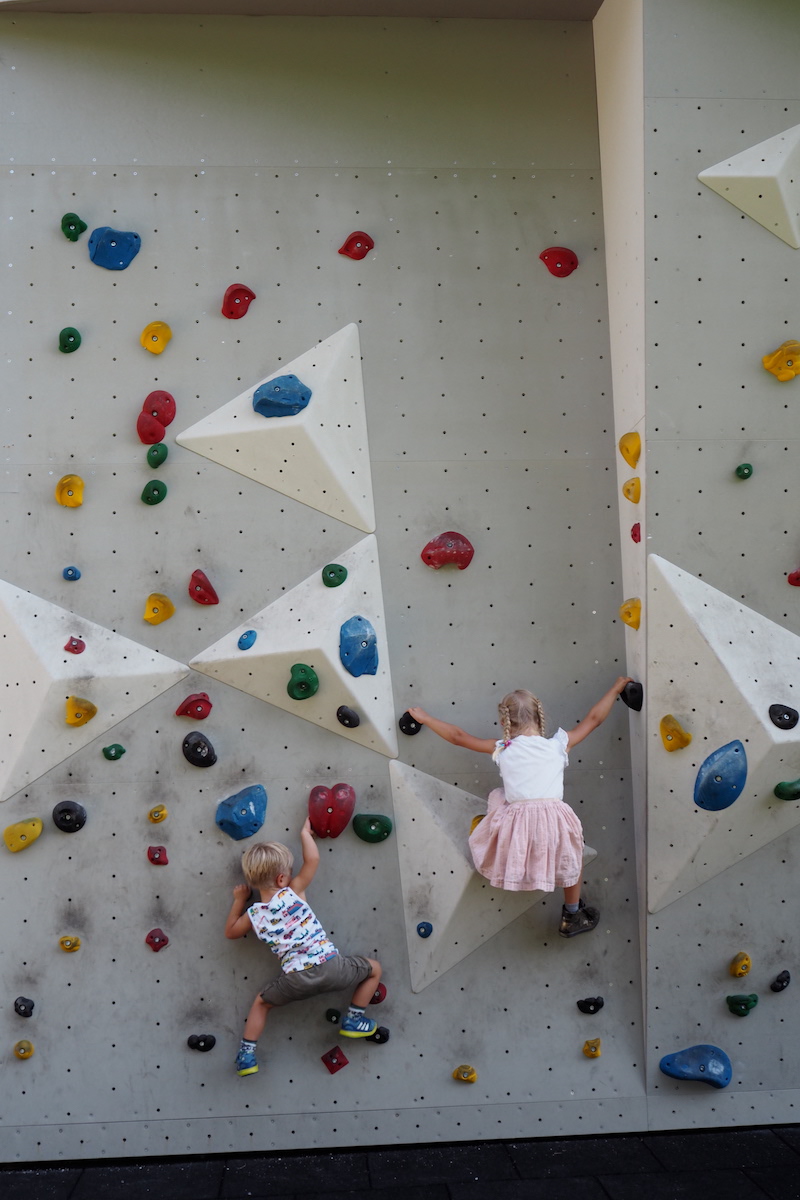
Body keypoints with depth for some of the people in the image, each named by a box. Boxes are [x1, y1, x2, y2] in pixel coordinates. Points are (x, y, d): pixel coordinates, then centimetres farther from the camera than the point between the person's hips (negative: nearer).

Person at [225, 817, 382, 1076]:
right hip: (329, 965, -2)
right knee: (374, 968, 21)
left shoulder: (253, 914, 8)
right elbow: (313, 859, 6)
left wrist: (239, 900, 31)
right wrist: (305, 832, 21)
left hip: (296, 980, 3)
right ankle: (353, 1020, 23)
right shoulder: (292, 893, 1)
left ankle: (246, 1055, 22)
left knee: (261, 1003, 30)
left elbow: (230, 931, 28)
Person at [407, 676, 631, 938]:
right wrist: (616, 688, 30)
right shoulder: (558, 745, 8)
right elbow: (594, 719, 17)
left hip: (515, 826, 0)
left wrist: (424, 717, 28)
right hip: (554, 821, 0)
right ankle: (572, 918, 42)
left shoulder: (502, 749, 8)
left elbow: (457, 736, 15)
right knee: (572, 857, 30)